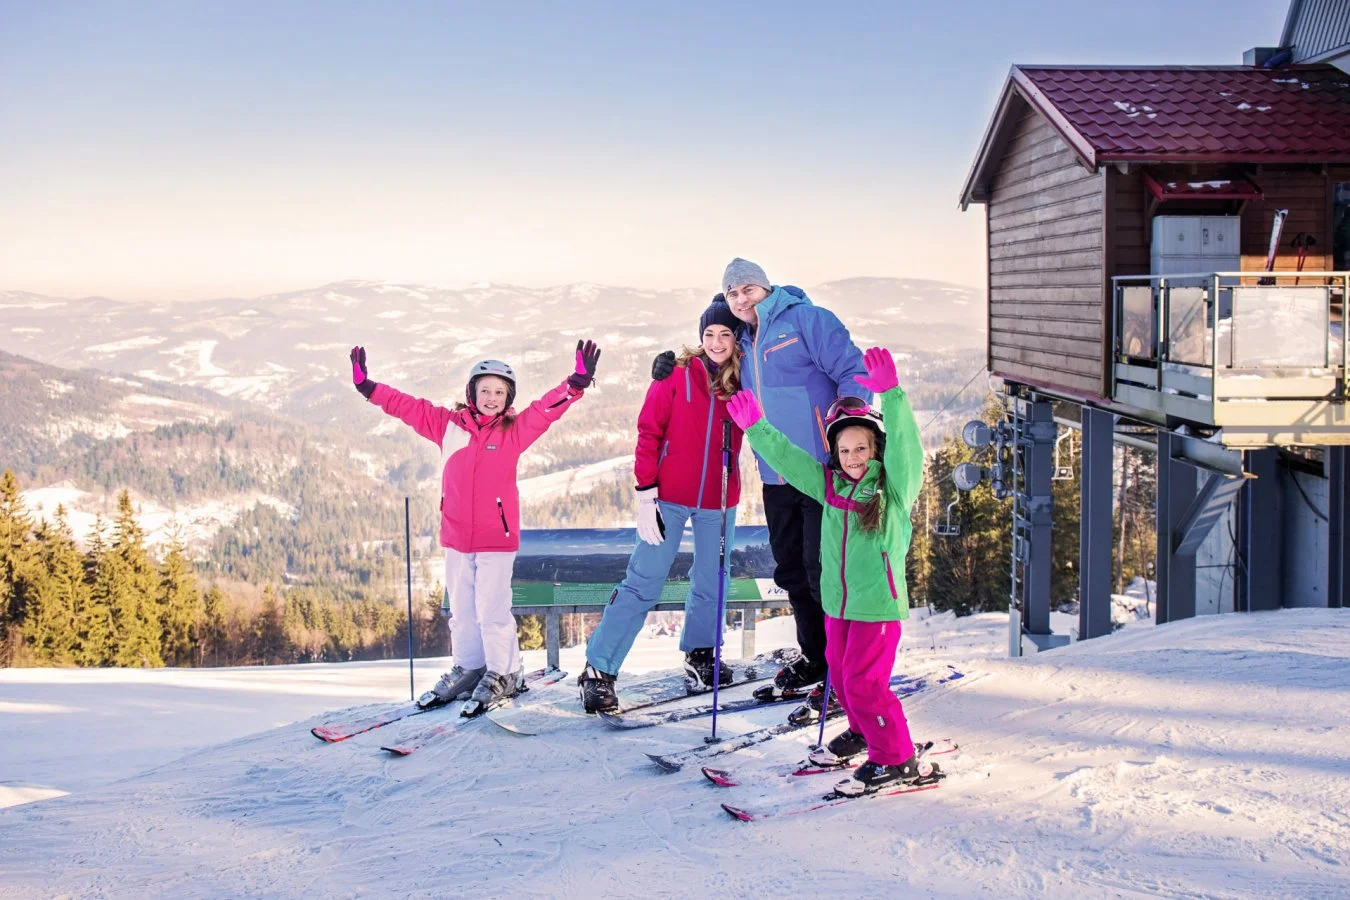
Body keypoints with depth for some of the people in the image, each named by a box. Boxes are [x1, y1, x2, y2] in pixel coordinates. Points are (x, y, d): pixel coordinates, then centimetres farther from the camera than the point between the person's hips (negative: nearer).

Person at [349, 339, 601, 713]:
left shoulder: (515, 431, -2)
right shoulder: (448, 425, 4)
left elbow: (547, 408, -13)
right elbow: (407, 406, 8)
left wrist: (577, 383, -27)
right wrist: (367, 386, 6)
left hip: (496, 537, -4)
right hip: (456, 537, 4)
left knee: (491, 609, -3)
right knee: (461, 609, 14)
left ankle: (502, 674, 12)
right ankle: (468, 668, 29)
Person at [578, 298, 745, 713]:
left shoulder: (743, 381, 2)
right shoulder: (676, 374, -6)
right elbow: (649, 433, -6)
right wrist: (645, 494, -10)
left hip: (718, 501, 3)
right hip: (670, 498, -3)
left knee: (711, 584, 12)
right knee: (643, 582, -6)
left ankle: (700, 656, 33)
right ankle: (598, 670, -2)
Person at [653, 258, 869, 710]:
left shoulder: (806, 319, -8)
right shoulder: (743, 343, 15)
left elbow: (853, 372, -14)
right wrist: (673, 364, 16)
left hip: (823, 473, -8)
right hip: (776, 478, 8)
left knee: (823, 571, -7)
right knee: (791, 571, 15)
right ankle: (814, 657, 31)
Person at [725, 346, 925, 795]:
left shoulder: (895, 486, -11)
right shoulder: (830, 484, 5)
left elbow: (904, 446, -27)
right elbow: (789, 459, 10)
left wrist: (891, 394, -39)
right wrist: (756, 428, 6)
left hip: (879, 602, -7)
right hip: (838, 601, 7)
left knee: (862, 681, -7)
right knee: (840, 673, 20)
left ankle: (896, 759, 7)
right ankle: (863, 731, 44)